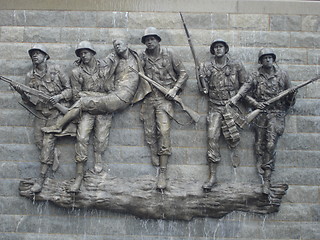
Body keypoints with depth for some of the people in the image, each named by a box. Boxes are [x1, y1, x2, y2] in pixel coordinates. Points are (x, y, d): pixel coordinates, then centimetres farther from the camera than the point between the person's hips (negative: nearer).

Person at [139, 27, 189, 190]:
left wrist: (175, 89, -4)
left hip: (164, 98, -3)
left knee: (164, 132, -12)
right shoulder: (142, 57, 9)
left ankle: (162, 173, -12)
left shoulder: (168, 54, 2)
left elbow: (183, 73, 6)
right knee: (149, 133, 1)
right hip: (148, 98, 3)